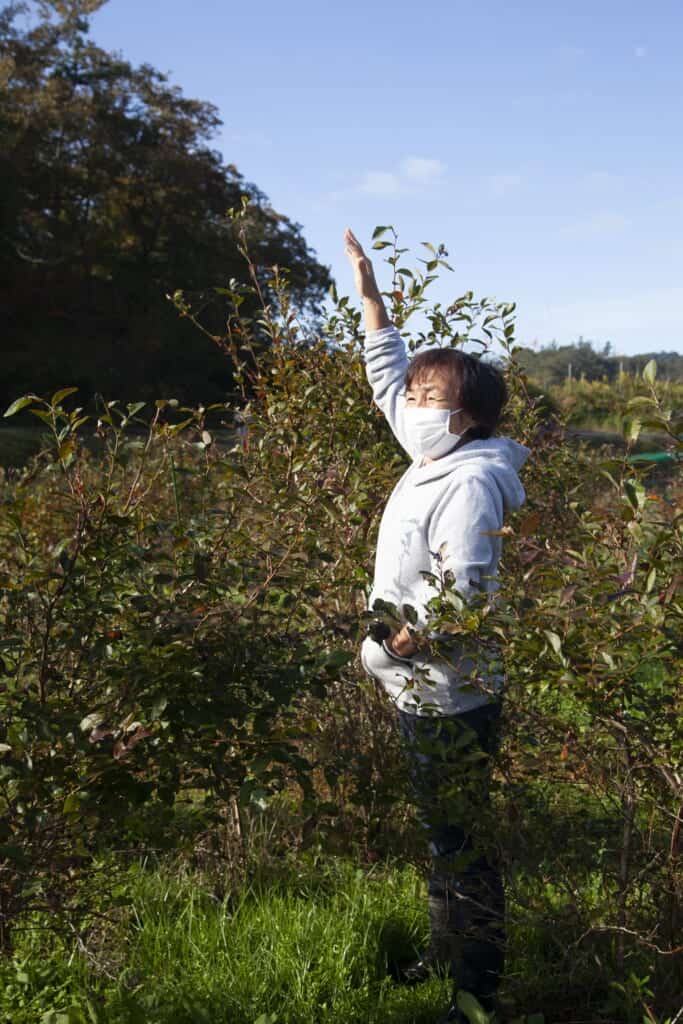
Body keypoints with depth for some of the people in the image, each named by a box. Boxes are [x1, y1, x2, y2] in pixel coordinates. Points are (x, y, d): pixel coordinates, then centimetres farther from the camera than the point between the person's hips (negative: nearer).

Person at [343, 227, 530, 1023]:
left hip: (452, 701, -9)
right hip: (424, 694, 9)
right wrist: (369, 295, 18)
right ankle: (446, 954, 36)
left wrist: (394, 647, -24)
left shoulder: (469, 483, -21)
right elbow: (390, 377, 17)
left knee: (458, 846, 0)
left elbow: (463, 593, -27)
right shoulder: (434, 458, 7)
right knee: (441, 836, 21)